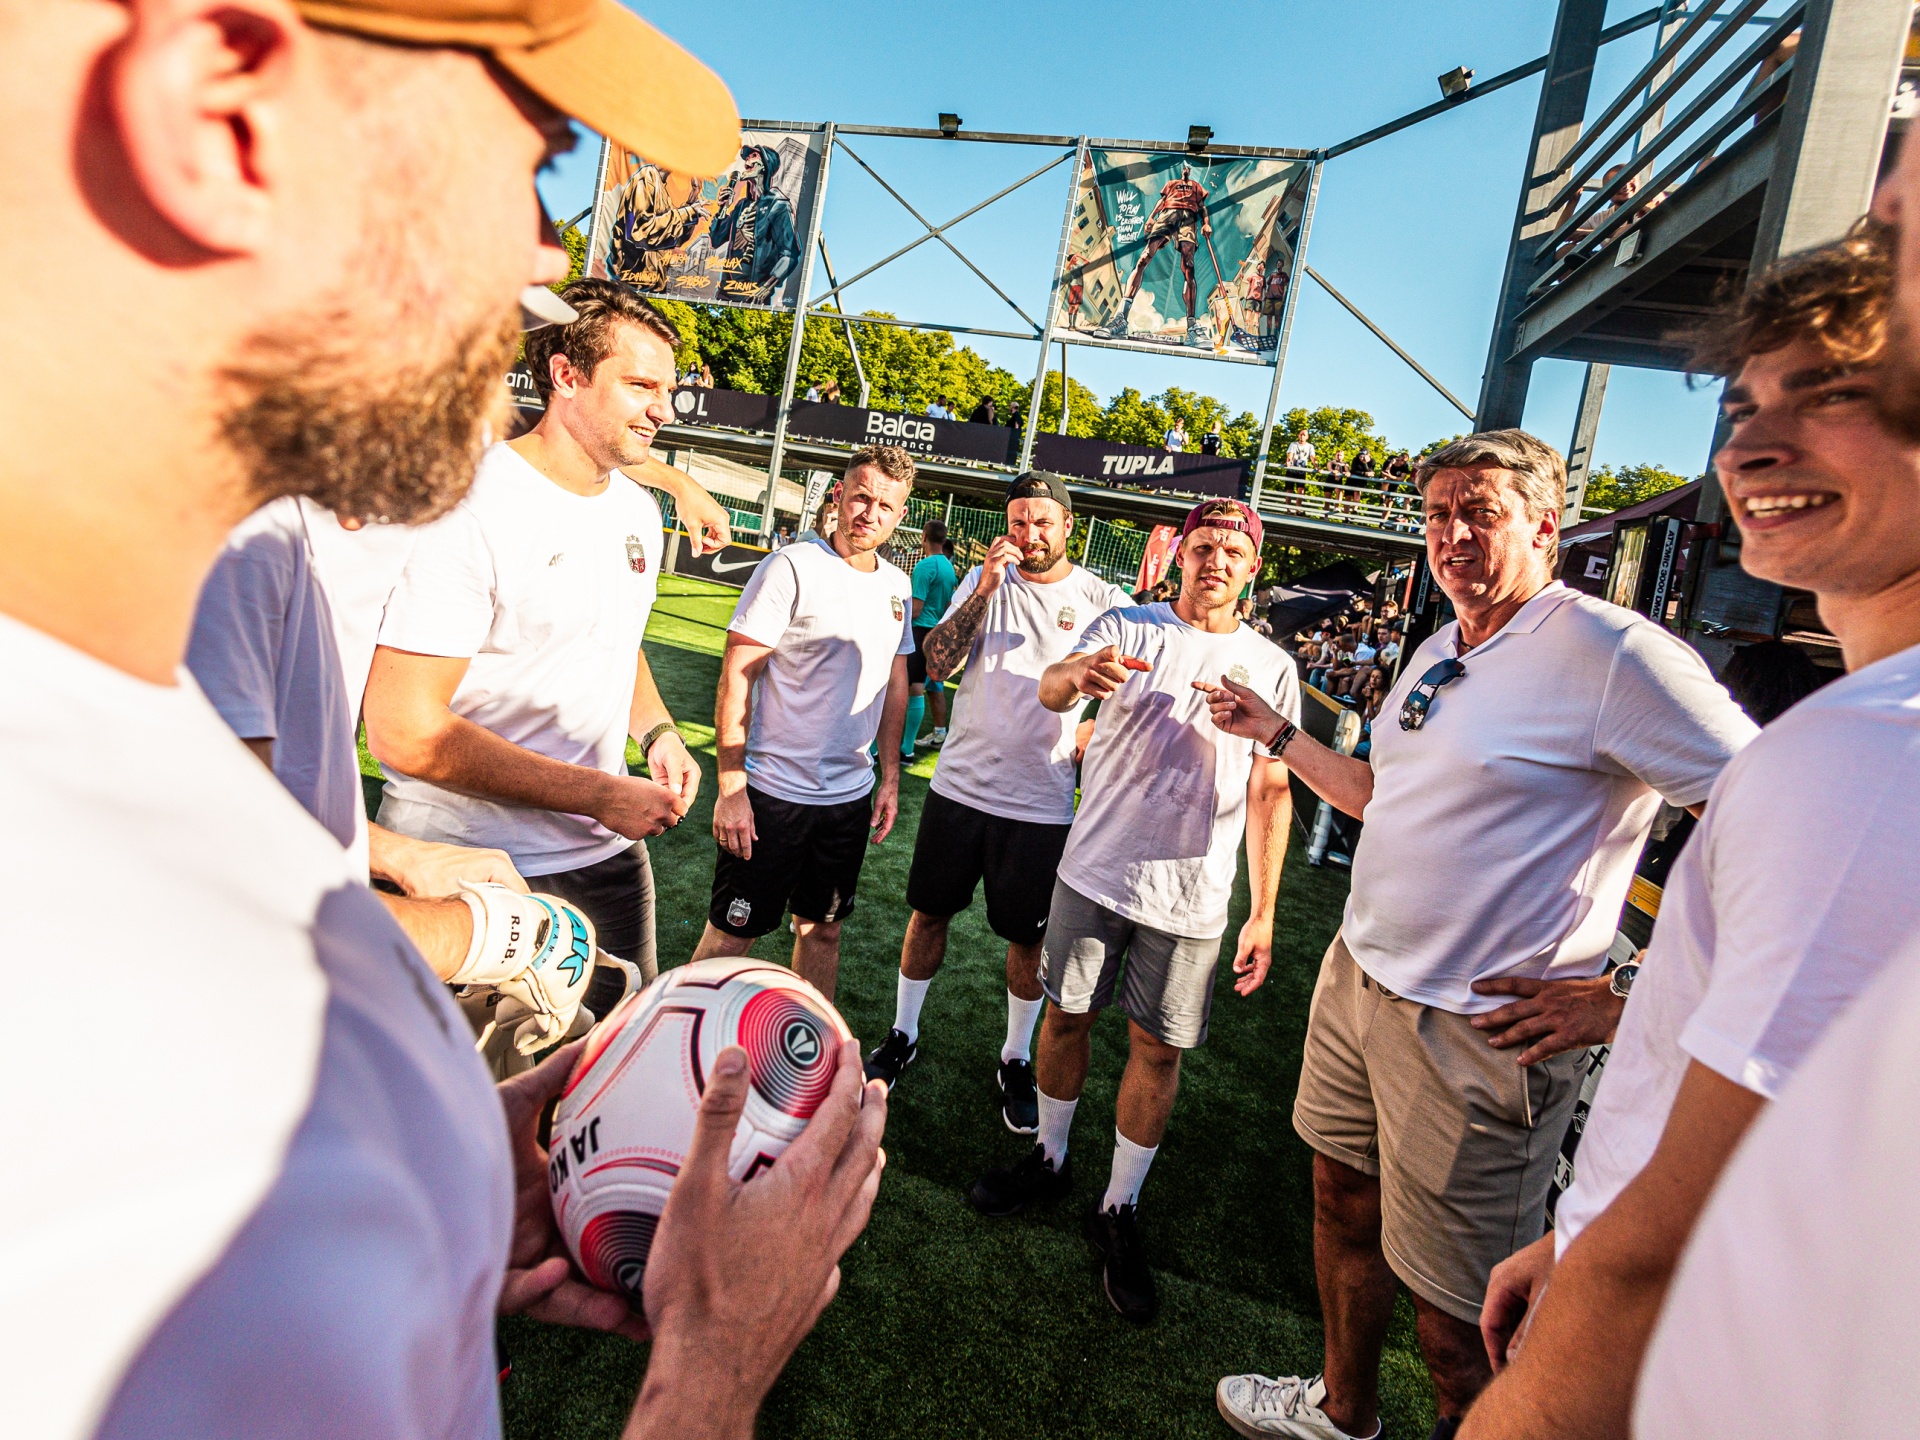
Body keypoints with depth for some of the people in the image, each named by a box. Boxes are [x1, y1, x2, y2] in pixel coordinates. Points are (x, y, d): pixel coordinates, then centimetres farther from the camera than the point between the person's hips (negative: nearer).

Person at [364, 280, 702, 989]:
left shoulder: (638, 510, 8)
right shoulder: (470, 504, -19)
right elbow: (403, 729, -22)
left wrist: (658, 733, 3)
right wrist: (599, 794, -19)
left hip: (607, 854, 8)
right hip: (470, 870, -7)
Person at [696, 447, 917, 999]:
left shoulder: (898, 586, 7)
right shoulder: (792, 567, -12)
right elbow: (735, 679, -13)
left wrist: (890, 776, 13)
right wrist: (731, 788, -17)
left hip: (852, 795, 6)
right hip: (773, 790, -5)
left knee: (823, 929, 17)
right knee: (731, 933, 5)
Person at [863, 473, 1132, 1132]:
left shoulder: (1100, 600, -3)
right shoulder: (985, 579, 2)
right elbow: (937, 664, -9)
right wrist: (982, 592, -18)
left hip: (1043, 802, -2)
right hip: (960, 783, 2)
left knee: (1028, 936, 10)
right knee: (930, 911, 13)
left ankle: (1016, 1060, 31)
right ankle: (902, 1035, 34)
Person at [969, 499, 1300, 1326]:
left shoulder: (1271, 667, 3)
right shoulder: (1128, 629, 0)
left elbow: (1271, 791, 5)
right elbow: (1051, 688, -18)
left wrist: (1264, 913, 1)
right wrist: (1078, 674, -44)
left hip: (1191, 896, 0)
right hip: (1095, 869, 0)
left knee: (1159, 1049, 7)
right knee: (1067, 1014, 12)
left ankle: (1120, 1210, 25)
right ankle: (1050, 1160, 36)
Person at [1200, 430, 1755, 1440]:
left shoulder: (1612, 652, -17)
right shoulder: (1438, 651, 10)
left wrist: (1624, 997, -18)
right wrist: (1275, 732, 19)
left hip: (1479, 1032, -8)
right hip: (1357, 979, 9)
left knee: (1456, 1317, 4)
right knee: (1345, 1202, 23)